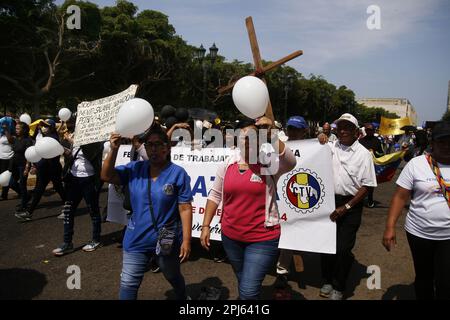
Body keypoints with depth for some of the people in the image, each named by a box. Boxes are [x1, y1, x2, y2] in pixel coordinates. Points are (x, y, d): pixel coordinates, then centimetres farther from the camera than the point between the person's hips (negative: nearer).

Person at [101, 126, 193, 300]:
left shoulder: (178, 173, -13)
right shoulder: (134, 168, -2)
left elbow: (185, 208, -13)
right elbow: (106, 176, -7)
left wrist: (186, 240, -15)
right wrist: (114, 150, -20)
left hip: (167, 240, -2)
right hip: (136, 239, 3)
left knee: (174, 278, 23)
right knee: (128, 284, 10)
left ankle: (183, 298, 52)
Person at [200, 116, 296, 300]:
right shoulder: (228, 165, 1)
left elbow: (290, 162, -32)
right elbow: (215, 195, 6)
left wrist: (271, 135, -39)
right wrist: (205, 226, 4)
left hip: (262, 239, -4)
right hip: (230, 237, 5)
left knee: (248, 292, -6)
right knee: (244, 284, 24)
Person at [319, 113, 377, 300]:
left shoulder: (363, 154, -3)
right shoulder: (330, 148, 6)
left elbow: (366, 186, -5)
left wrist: (346, 207, -10)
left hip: (351, 205, -3)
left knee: (344, 248, 0)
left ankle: (338, 288, 20)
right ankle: (328, 281, 32)